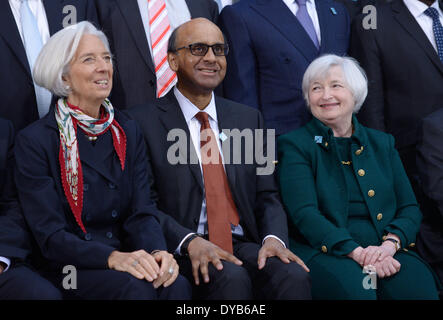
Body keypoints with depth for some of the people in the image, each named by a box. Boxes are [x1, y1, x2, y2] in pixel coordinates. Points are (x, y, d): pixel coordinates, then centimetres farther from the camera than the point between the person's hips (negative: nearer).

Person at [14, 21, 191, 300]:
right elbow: (50, 236, -10)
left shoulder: (129, 133, 10)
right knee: (137, 288, -32)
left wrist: (156, 251, -20)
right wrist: (114, 257, -27)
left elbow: (142, 212, 3)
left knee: (177, 285, -28)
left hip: (127, 259, 4)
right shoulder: (34, 141, -5)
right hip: (71, 268, -4)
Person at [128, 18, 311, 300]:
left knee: (294, 275, -26)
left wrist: (274, 238, -9)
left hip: (244, 245, 4)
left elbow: (267, 195, 12)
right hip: (183, 253, -3)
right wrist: (190, 242, -21)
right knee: (233, 278, -34)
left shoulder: (249, 119, 17)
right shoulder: (144, 122, 2)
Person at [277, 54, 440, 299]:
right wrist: (357, 252, -19)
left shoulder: (382, 143, 19)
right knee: (353, 286, -35)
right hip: (325, 251, -2)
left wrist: (390, 243, -10)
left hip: (386, 252, 3)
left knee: (418, 286, -29)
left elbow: (409, 208, 12)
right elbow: (304, 213, -6)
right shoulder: (294, 145, 7)